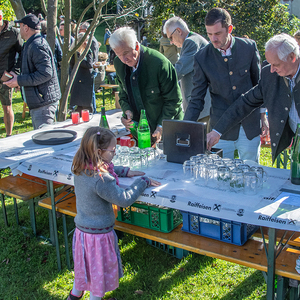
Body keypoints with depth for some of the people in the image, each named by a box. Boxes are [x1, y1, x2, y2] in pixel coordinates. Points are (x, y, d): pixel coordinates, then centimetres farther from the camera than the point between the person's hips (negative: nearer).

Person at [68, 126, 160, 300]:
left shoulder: (81, 170, -4)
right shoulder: (102, 180, -33)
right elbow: (124, 199, -28)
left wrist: (125, 171, 11)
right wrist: (144, 181, -17)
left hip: (82, 228, 8)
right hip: (99, 234, -8)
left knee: (84, 265, 29)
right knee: (100, 270, 16)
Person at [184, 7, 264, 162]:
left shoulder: (249, 47, -4)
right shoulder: (202, 58, -8)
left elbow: (259, 82, 8)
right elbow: (196, 100, -4)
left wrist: (263, 115, 8)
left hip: (250, 126, 1)